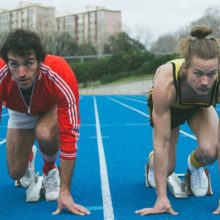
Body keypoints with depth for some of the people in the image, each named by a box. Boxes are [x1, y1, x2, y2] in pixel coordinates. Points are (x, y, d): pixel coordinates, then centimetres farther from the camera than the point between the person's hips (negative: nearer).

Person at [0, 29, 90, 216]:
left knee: (45, 133, -35)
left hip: (52, 109, -2)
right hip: (20, 113, 2)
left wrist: (65, 192, -41)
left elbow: (69, 135, -41)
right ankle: (29, 155, 36)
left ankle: (50, 170, -1)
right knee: (16, 172, -1)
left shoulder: (60, 76, -43)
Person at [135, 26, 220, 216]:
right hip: (168, 106, -1)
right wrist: (162, 198, -37)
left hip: (200, 107, 1)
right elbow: (162, 141, -39)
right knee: (167, 168, -4)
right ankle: (153, 160, 34)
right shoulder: (166, 82, -45)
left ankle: (195, 166, 11)